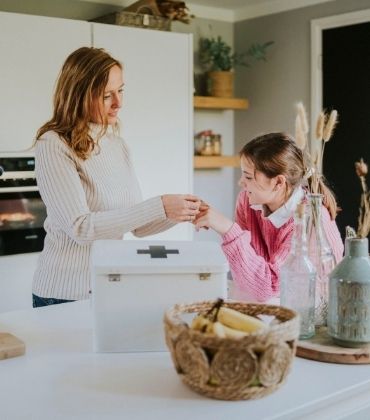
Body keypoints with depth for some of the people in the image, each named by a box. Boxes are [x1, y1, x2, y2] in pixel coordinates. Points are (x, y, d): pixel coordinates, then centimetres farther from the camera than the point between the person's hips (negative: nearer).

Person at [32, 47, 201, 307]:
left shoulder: (118, 146, 5)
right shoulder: (53, 145, -14)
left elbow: (137, 226, 9)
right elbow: (80, 227, -22)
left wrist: (181, 214, -9)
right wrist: (159, 207, -25)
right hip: (65, 295, -6)